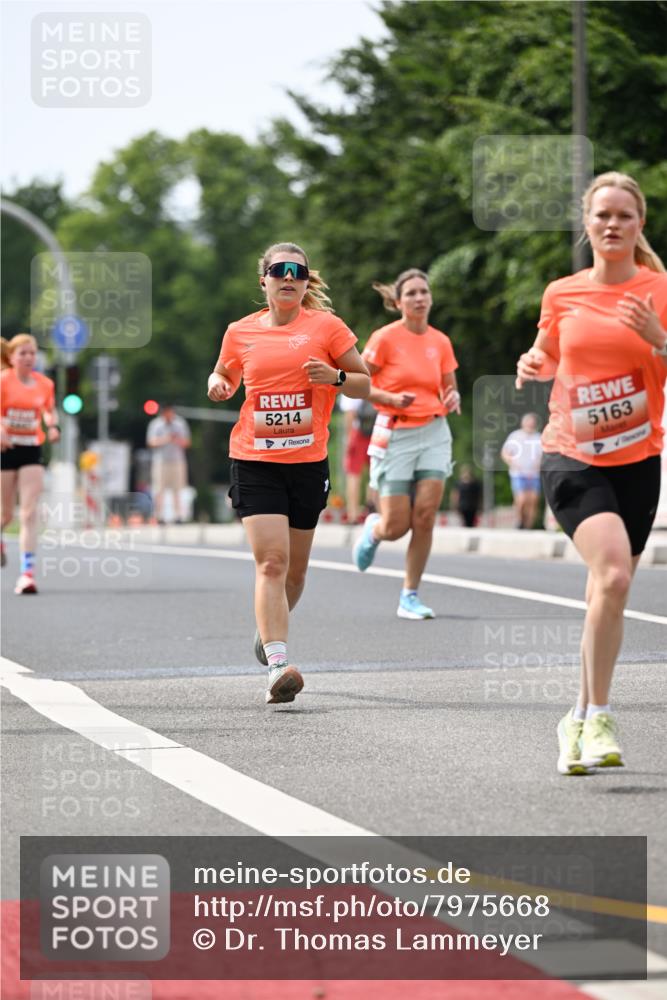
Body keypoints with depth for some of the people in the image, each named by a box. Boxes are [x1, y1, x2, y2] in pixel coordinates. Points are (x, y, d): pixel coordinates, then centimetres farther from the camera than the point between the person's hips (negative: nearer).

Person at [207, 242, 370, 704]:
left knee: (294, 569, 12)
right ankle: (278, 666, -23)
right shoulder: (241, 332, 6)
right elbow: (225, 377, 23)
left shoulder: (326, 327, 1)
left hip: (308, 462, 1)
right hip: (254, 462, -1)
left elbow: (364, 383, 6)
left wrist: (335, 377, -15)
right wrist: (217, 385, 0)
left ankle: (269, 631, 42)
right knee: (270, 561, -16)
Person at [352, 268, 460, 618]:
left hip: (434, 434, 3)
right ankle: (373, 529, 33)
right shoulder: (385, 338, -7)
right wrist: (391, 399, -18)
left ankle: (410, 597, 3)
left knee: (425, 517, -8)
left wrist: (452, 399, -6)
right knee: (396, 527, -5)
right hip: (395, 435, -3)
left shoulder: (440, 342, 6)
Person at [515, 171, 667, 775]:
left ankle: (583, 719, 24)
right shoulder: (562, 294, 5)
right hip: (572, 458, -1)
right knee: (613, 573, -23)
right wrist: (532, 364, 1)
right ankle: (599, 715, -16)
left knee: (609, 589, 7)